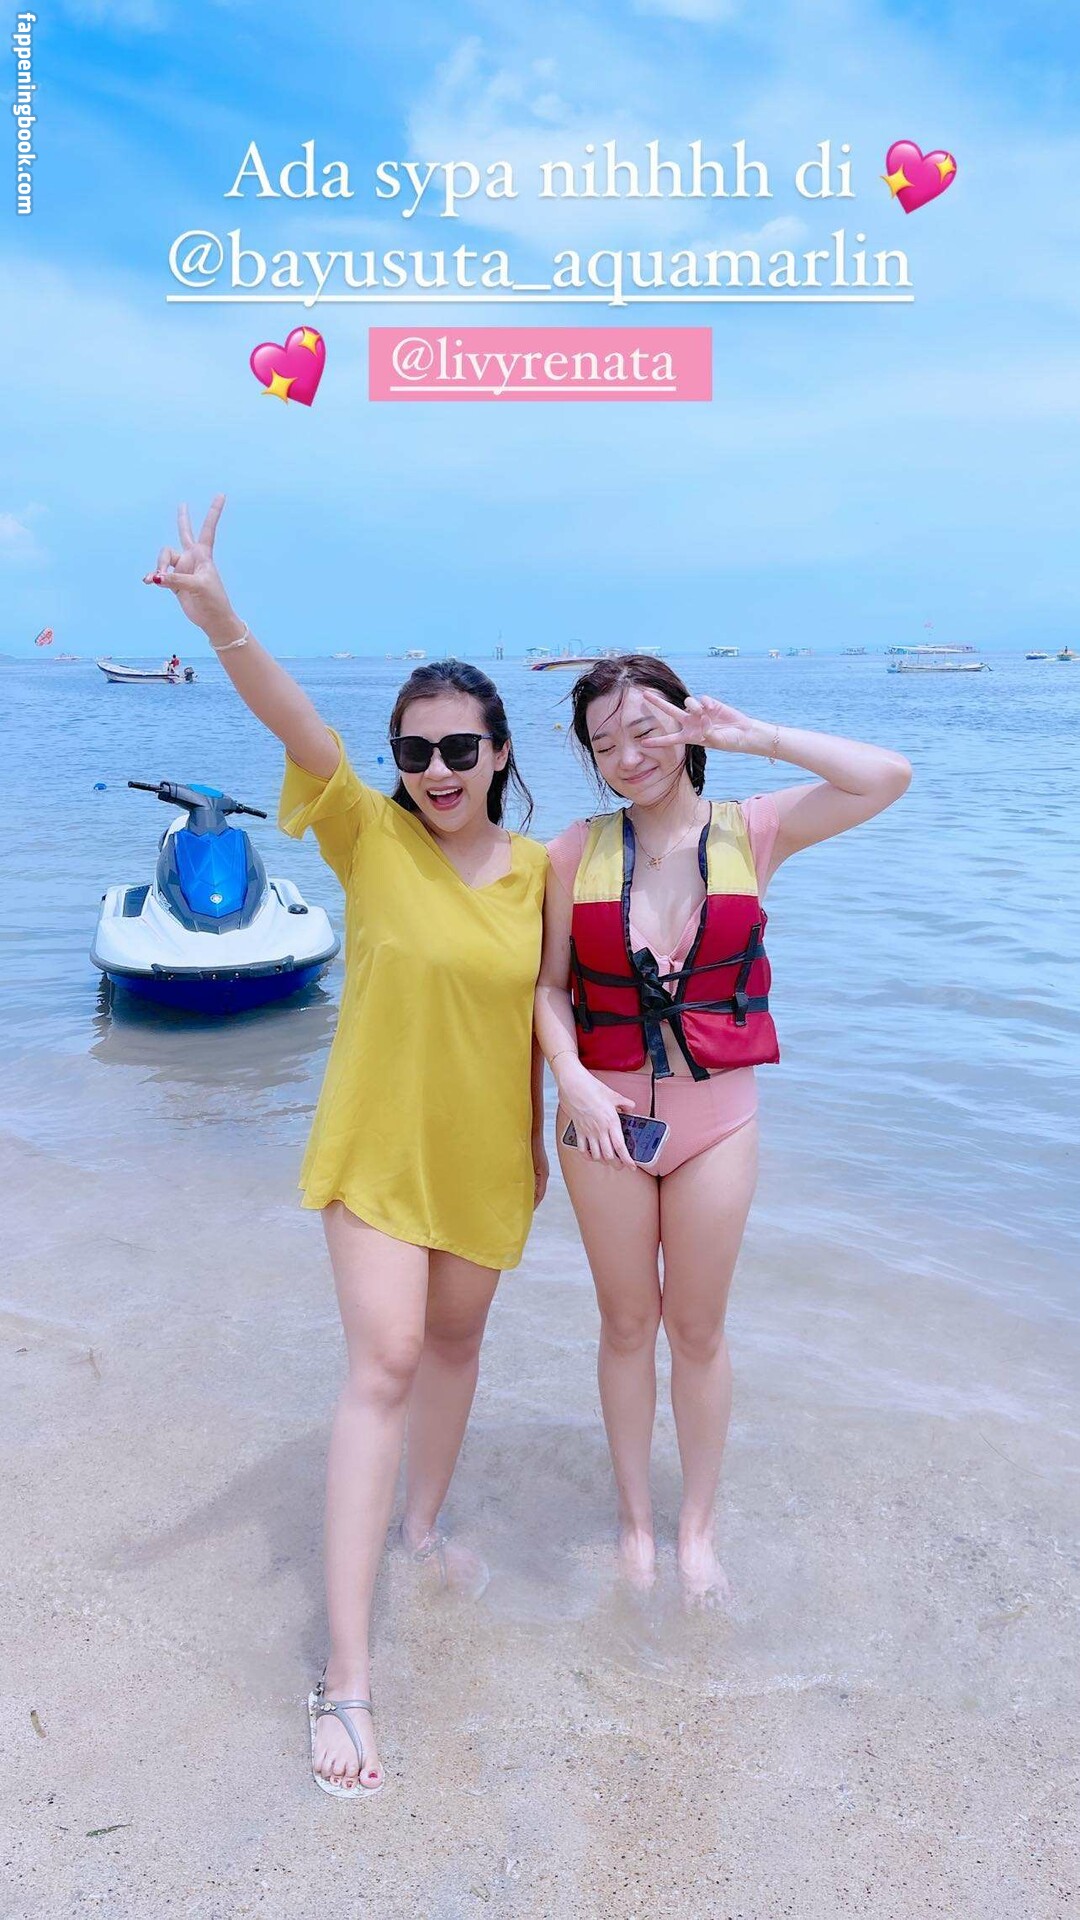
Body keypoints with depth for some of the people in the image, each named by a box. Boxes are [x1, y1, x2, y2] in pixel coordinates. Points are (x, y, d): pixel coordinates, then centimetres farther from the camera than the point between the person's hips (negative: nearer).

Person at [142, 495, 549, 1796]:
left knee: (453, 1344, 19)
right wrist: (218, 619, -43)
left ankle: (422, 1525, 46)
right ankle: (345, 1676, 0)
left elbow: (534, 1006, 7)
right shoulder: (370, 836, -11)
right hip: (378, 1146, -4)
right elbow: (296, 725, -28)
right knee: (384, 1365, -9)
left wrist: (538, 1133, 12)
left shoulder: (536, 868, -2)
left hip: (483, 1153, 4)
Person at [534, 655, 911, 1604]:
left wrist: (755, 735, -13)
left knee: (699, 1328, 12)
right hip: (607, 1114, 1)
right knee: (628, 1322, 14)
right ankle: (636, 1519, 35)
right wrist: (570, 1075, -17)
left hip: (717, 1116, 0)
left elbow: (888, 777, -14)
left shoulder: (749, 832, -4)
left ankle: (698, 1525, 33)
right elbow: (548, 985, -1)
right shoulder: (577, 851, -2)